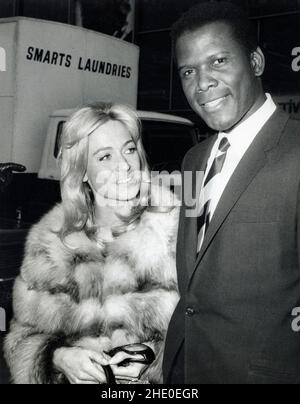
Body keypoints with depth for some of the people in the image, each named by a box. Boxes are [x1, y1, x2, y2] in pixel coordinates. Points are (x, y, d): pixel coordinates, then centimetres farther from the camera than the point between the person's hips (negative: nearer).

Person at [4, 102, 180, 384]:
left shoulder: (173, 227, -9)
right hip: (75, 374, 1)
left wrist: (152, 356, -20)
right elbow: (25, 335, 2)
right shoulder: (49, 243, -4)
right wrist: (59, 358, -16)